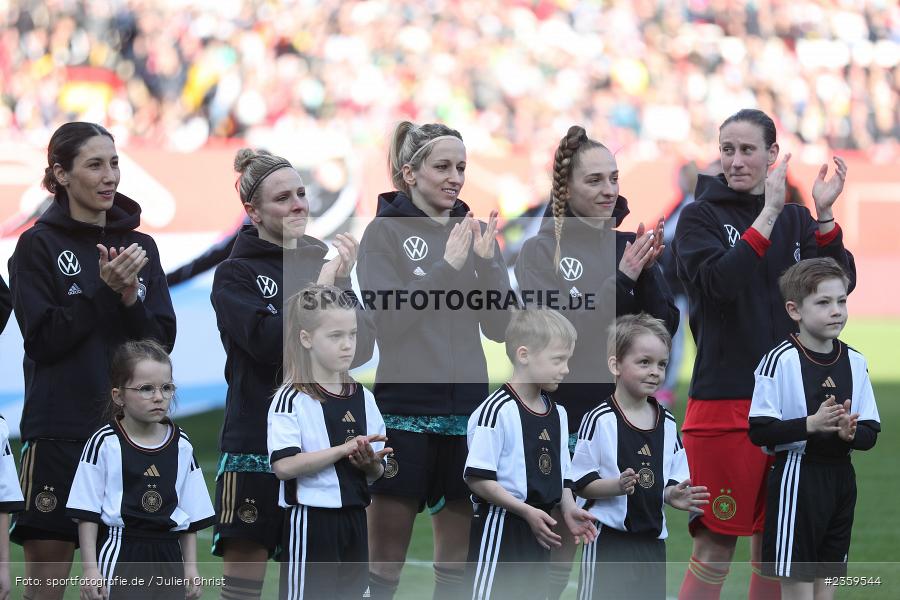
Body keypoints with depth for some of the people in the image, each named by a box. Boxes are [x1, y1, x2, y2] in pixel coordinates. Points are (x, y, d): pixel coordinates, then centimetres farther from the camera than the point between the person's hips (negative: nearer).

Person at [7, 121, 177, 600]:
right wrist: (105, 289, -16)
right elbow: (43, 339, -9)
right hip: (59, 430, -4)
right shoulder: (39, 246, -1)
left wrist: (130, 296, -12)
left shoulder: (140, 246, 12)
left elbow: (162, 340, 6)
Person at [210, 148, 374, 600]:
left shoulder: (324, 263, 12)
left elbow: (361, 351, 4)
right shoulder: (236, 274, -1)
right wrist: (318, 290, -15)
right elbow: (268, 342, -18)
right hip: (258, 440, -4)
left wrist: (342, 285, -10)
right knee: (244, 563, -5)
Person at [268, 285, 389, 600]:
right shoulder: (291, 399, -11)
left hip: (353, 520, 7)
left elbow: (377, 472, 13)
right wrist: (344, 449, -24)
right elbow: (284, 465, -22)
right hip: (310, 522, -7)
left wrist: (370, 461, -11)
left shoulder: (362, 399, 8)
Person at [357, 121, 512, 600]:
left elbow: (498, 327, 6)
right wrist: (449, 267, -17)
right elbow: (386, 318, -13)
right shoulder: (385, 232, -2)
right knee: (385, 562, -2)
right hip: (404, 405, -4)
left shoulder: (474, 232, 9)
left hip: (465, 406, 4)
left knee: (457, 558, 8)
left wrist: (487, 262, -9)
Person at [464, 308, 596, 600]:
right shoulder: (497, 411, -16)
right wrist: (526, 511, -21)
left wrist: (569, 509, 0)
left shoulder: (557, 413, 10)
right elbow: (478, 479, -17)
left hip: (537, 532, 8)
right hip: (501, 528, -8)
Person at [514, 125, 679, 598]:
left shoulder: (630, 247, 9)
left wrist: (646, 273, -12)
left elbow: (665, 328, 4)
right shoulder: (540, 252, -2)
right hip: (564, 418, -4)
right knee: (555, 556, -1)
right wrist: (622, 280, -18)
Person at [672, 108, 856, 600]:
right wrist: (768, 214, -21)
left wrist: (824, 214, -12)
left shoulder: (796, 220, 11)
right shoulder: (701, 217, -1)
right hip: (723, 399, -4)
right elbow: (720, 281, -19)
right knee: (714, 549, -4)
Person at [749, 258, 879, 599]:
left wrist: (851, 432, -14)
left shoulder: (854, 362, 5)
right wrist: (810, 424, -25)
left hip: (840, 478, 6)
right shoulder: (780, 361, -12)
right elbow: (759, 431, -15)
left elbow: (871, 433, 8)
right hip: (797, 478, -6)